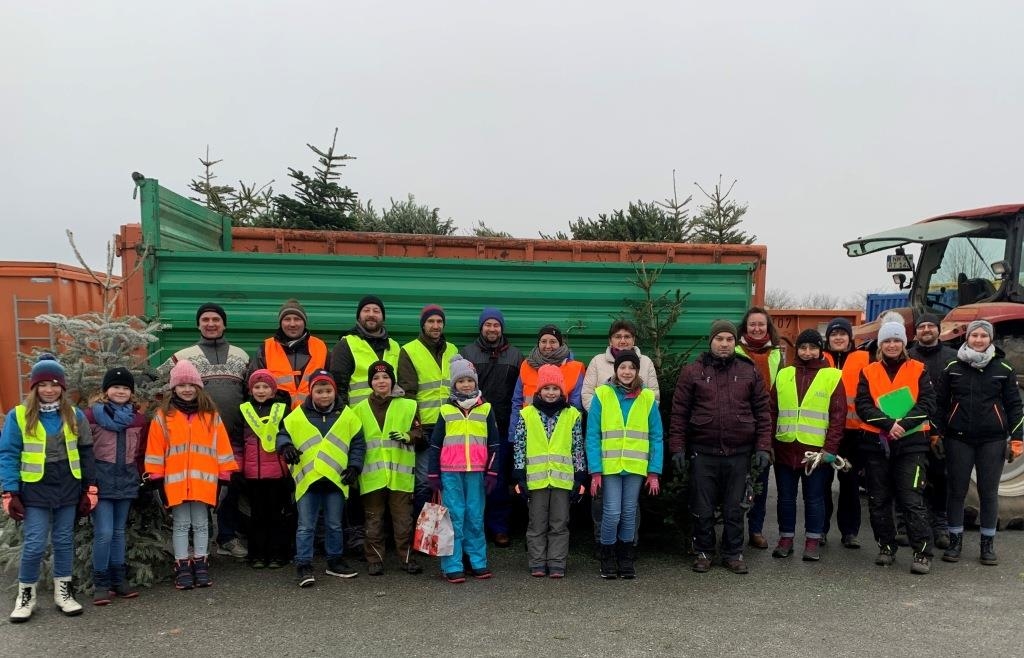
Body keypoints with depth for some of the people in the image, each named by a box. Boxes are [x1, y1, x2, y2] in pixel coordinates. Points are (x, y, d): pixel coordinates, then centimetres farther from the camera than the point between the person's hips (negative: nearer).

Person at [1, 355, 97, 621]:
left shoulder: (75, 416, 4)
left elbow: (86, 454, 7)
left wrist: (90, 489, 3)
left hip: (68, 490, 2)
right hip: (35, 491, -2)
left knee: (64, 541, 10)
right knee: (34, 545, -2)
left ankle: (63, 592, 23)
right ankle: (25, 595, 17)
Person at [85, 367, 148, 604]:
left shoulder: (138, 419, 8)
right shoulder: (92, 414, -5)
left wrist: (139, 475, 7)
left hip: (126, 480, 4)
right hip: (100, 479, -4)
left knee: (119, 531, 12)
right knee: (104, 533, -8)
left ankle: (119, 580, 20)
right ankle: (101, 583, 4)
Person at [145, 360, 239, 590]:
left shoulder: (211, 414, 6)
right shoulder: (163, 416, 2)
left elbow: (222, 446, 6)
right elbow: (155, 449, 1)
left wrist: (225, 474, 2)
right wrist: (157, 478, -2)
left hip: (204, 480, 1)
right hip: (175, 481, -1)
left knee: (201, 524, 8)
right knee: (180, 525, 5)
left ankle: (201, 565, 17)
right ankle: (182, 567, 12)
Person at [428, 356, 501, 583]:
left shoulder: (486, 409, 7)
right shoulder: (446, 410, 6)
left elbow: (493, 444, 9)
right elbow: (435, 445, 9)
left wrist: (492, 472, 4)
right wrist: (433, 474, 6)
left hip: (476, 473, 1)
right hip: (450, 473, -1)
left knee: (476, 518, 6)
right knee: (454, 518, 0)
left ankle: (478, 562, 16)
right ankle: (452, 566, 5)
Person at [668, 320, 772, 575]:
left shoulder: (750, 372, 7)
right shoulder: (692, 372, 2)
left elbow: (763, 412, 7)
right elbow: (679, 413, 2)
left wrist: (763, 447, 0)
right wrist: (678, 448, -3)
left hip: (739, 454, 1)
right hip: (703, 453, -1)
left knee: (734, 508, 10)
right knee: (703, 509, 7)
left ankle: (733, 554, 24)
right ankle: (704, 552, 23)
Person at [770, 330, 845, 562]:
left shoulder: (832, 376, 0)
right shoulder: (783, 375, 9)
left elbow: (838, 416, -3)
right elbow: (772, 412, 9)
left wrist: (829, 448, -9)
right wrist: (769, 443, 4)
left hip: (816, 450, -3)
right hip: (785, 448, 3)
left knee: (814, 498, 7)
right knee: (786, 497, 11)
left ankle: (812, 541, 18)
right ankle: (786, 538, 22)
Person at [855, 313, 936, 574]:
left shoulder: (918, 370, 4)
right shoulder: (868, 372, 6)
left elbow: (927, 403, -6)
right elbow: (863, 406, -4)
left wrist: (904, 424, -20)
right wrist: (888, 424, -19)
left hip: (911, 443, -2)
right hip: (876, 443, 2)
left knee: (912, 500, -8)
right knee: (879, 500, 9)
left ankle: (923, 553, -1)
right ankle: (886, 547, 22)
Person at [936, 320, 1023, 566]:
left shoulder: (1003, 369, 4)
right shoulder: (953, 368, 4)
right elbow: (941, 402, 8)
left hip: (992, 441, 0)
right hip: (958, 439, 0)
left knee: (989, 492, 6)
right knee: (957, 491, 4)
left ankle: (988, 544, 17)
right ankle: (955, 541, 15)